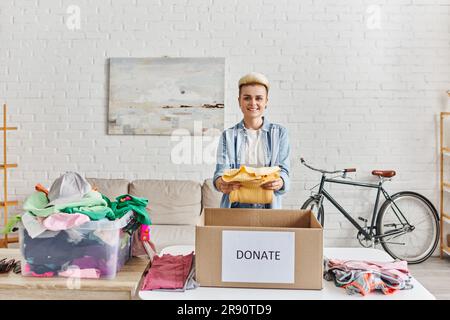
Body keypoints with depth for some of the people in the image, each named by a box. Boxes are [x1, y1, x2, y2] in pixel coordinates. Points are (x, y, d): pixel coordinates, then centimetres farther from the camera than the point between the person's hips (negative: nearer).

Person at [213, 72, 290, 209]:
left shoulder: (279, 133, 9)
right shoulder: (228, 135, 10)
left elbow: (283, 170, 2)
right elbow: (221, 172, 1)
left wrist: (279, 182, -21)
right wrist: (222, 184, -22)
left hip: (269, 207, -1)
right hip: (235, 208, 1)